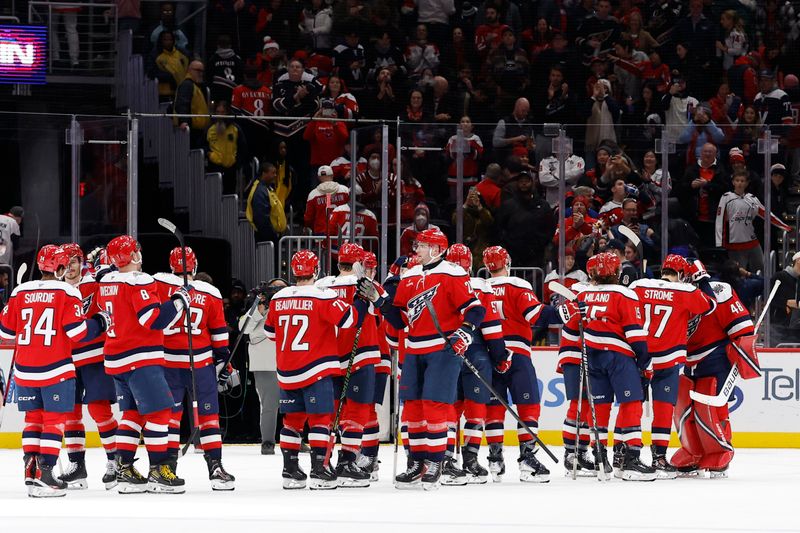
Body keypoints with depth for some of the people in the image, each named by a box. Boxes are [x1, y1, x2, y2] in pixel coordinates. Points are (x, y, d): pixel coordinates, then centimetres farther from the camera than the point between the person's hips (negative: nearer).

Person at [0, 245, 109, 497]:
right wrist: (101, 322, 5)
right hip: (56, 370, -4)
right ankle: (44, 472, -7)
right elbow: (77, 330, -12)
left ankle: (30, 469, 8)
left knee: (33, 418, 14)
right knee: (54, 419, 0)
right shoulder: (67, 292, -7)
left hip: (25, 370, 4)